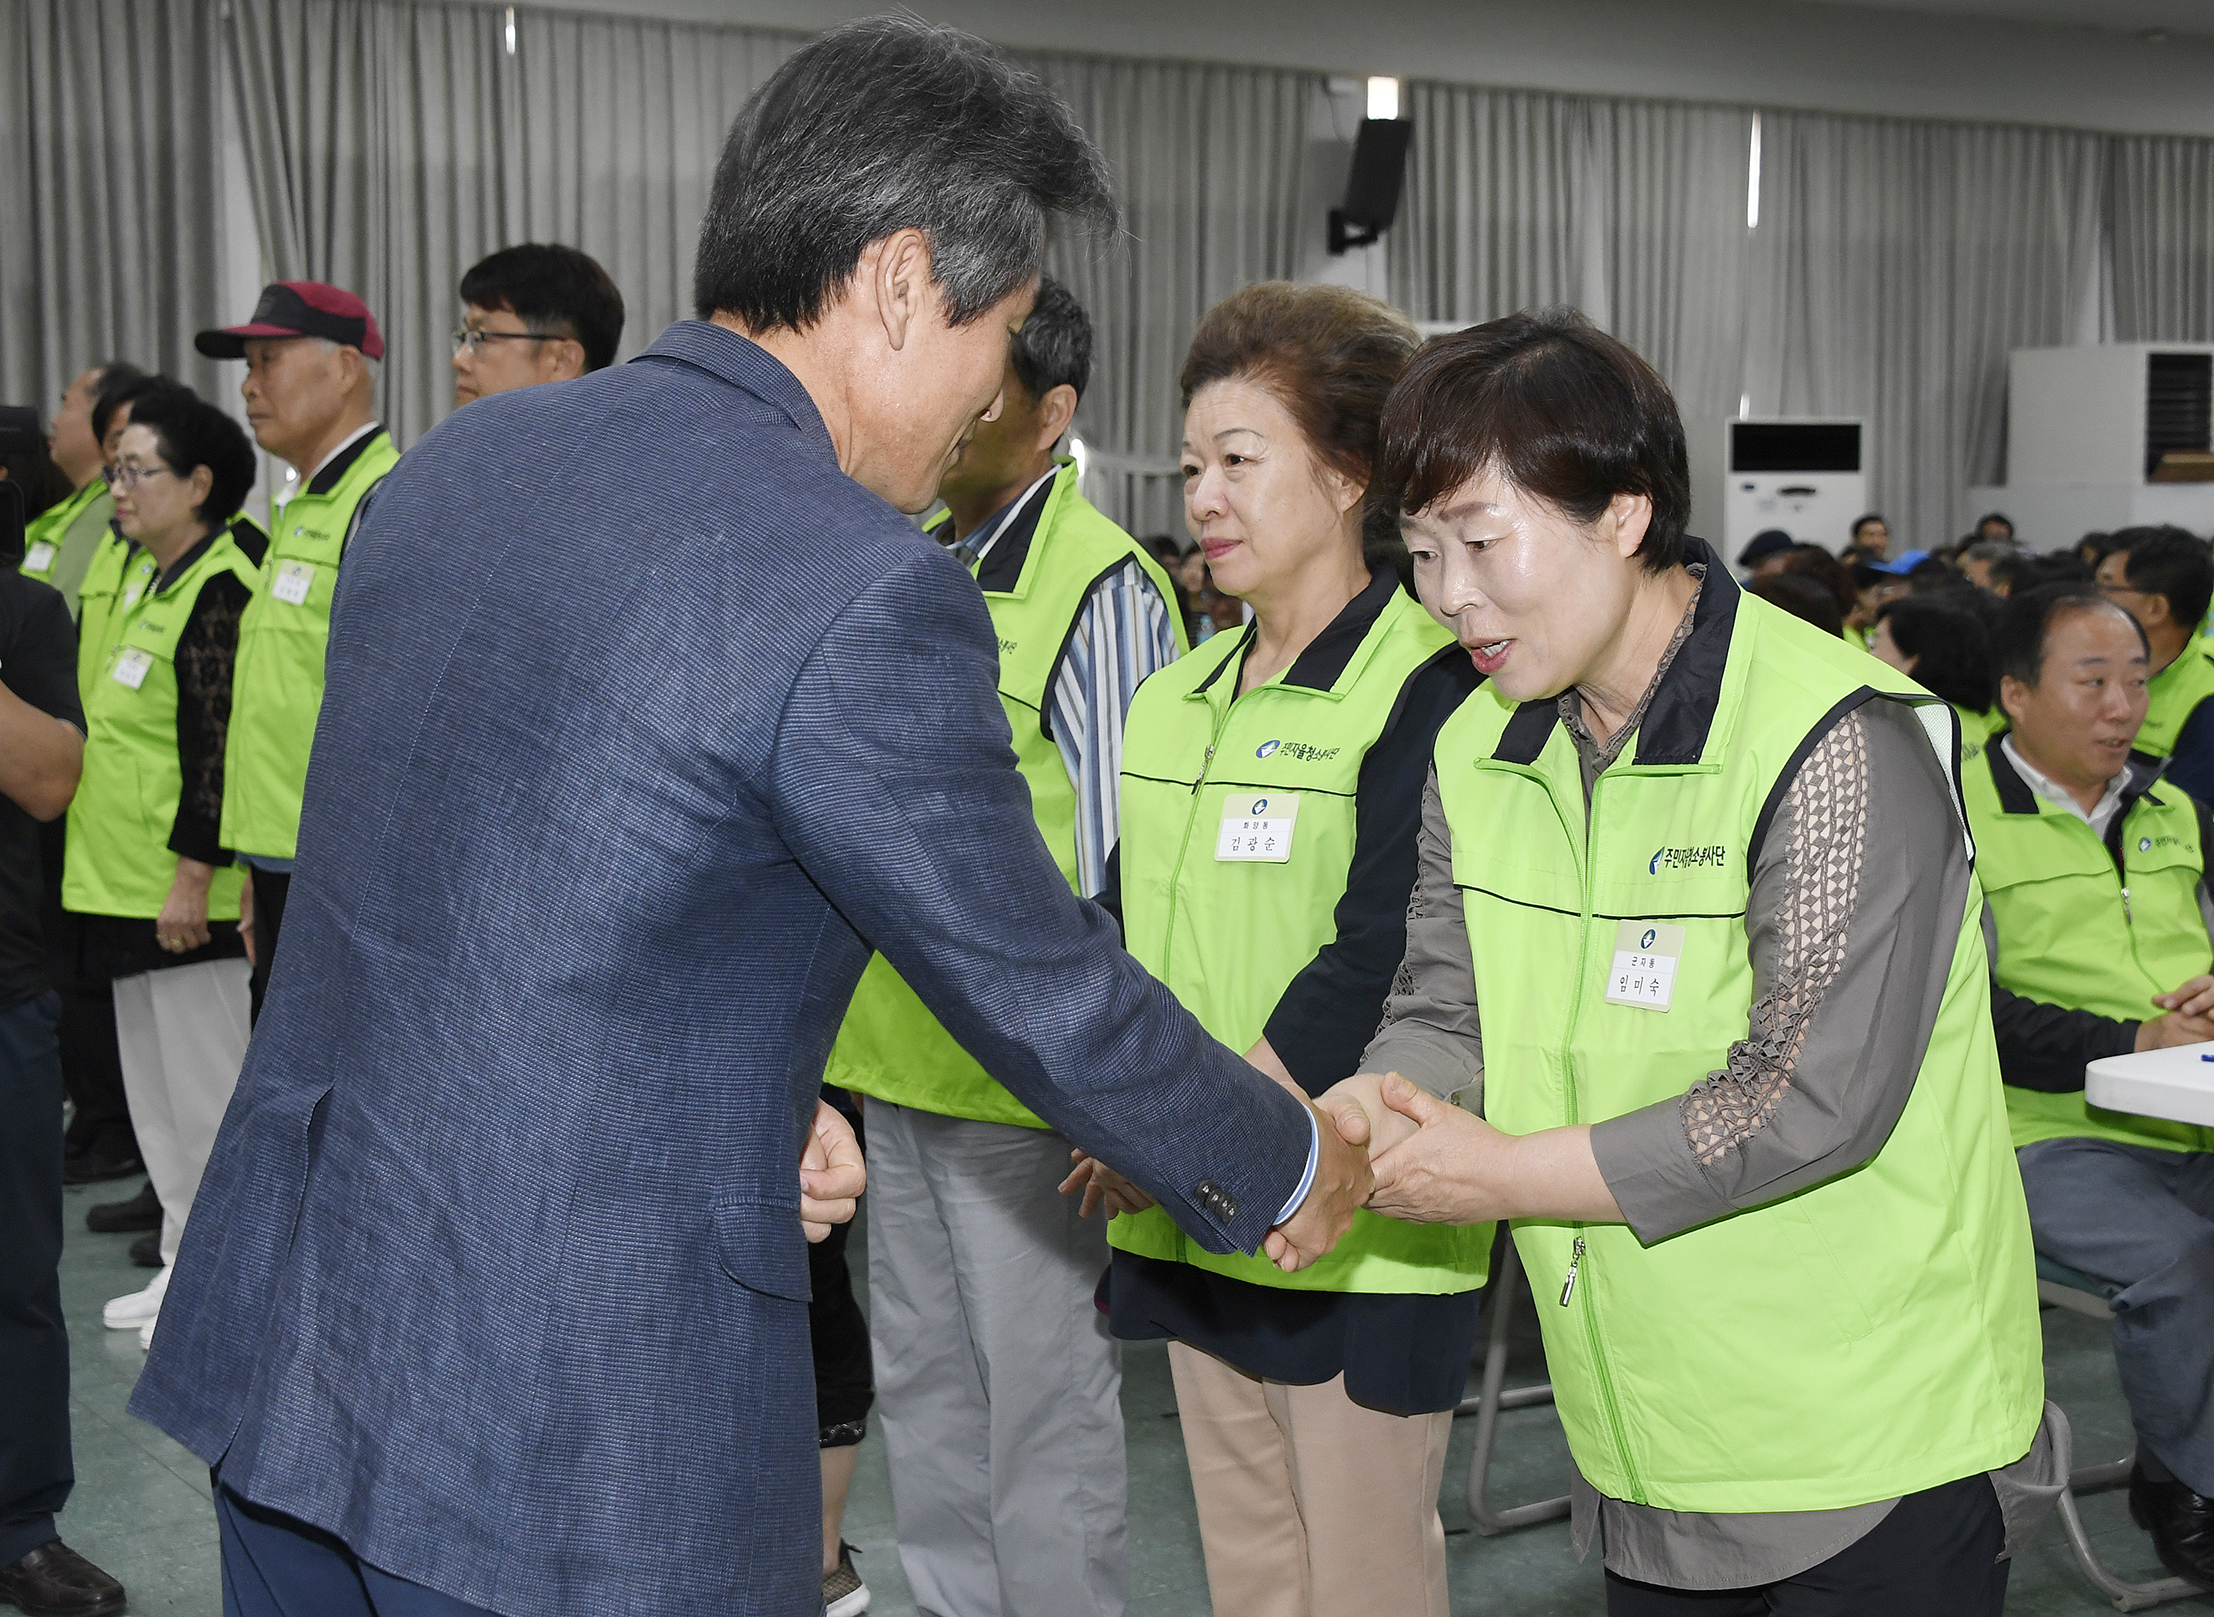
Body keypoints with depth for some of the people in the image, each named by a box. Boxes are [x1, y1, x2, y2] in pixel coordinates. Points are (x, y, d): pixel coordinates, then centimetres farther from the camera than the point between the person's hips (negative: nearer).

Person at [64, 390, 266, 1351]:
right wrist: (114, 873, 20)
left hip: (188, 899, -10)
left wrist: (193, 872, -23)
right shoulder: (164, 590, 16)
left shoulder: (220, 591, -16)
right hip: (129, 890, 10)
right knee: (154, 1089, 16)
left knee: (205, 1090, -1)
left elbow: (221, 747, -22)